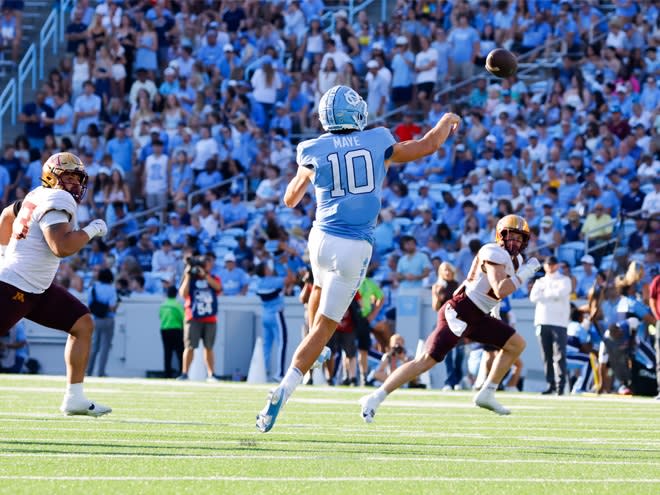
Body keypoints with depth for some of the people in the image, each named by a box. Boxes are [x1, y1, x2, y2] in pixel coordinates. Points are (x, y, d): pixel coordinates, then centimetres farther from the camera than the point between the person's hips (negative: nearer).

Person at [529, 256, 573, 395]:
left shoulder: (564, 280, 11)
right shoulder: (540, 282, 20)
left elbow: (562, 293, -10)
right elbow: (533, 297, 2)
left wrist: (545, 293, 0)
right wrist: (553, 295, -4)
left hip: (559, 322, -4)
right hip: (542, 321, 4)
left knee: (559, 355, -11)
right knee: (546, 356, 1)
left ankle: (561, 384, -13)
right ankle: (550, 384, 4)